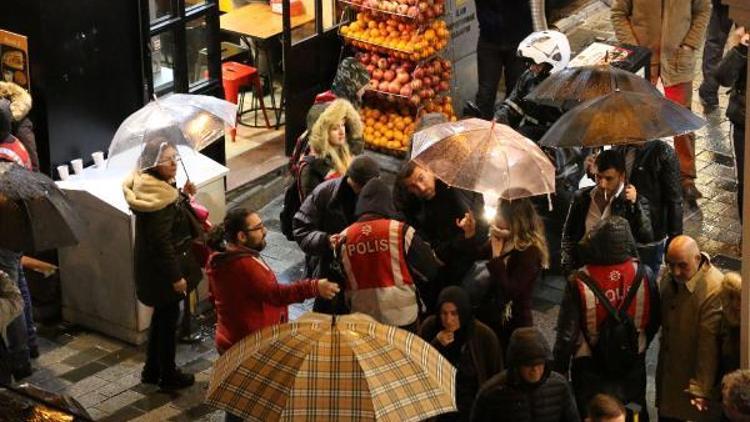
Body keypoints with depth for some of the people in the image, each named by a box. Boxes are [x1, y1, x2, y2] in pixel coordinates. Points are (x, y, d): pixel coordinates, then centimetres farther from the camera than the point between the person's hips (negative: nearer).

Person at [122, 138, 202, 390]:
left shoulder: (150, 187, 2)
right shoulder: (159, 197, -27)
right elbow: (162, 241, -26)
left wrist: (183, 197, 3)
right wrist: (176, 276, -21)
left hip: (152, 267, 10)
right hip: (163, 269, -10)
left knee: (161, 316, 23)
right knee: (168, 319, 7)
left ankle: (152, 370, 35)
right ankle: (168, 375, 22)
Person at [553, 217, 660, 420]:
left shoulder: (580, 283, -25)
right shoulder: (644, 275, -17)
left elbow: (567, 334, -19)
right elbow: (654, 321, -3)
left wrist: (559, 371, -4)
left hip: (591, 370, -2)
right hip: (633, 366, 2)